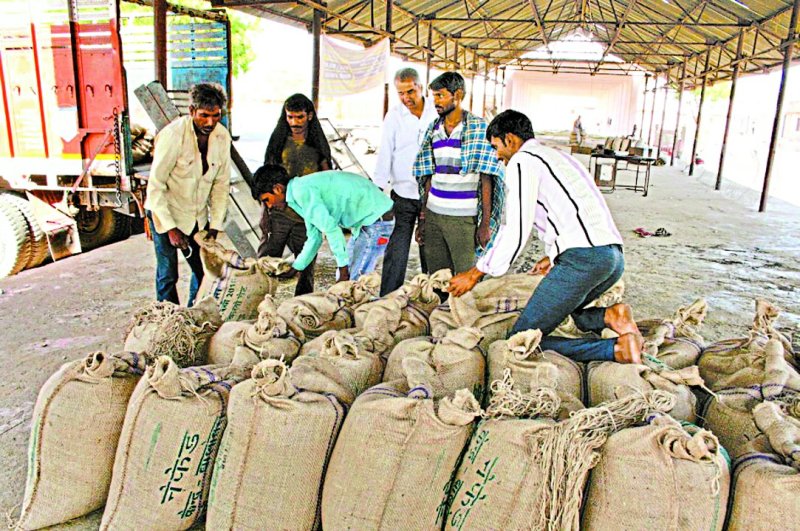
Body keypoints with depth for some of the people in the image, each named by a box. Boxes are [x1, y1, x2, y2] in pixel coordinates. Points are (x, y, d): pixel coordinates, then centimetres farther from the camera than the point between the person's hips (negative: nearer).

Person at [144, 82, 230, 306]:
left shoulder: (222, 136, -6)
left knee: (205, 271, 6)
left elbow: (221, 183, 1)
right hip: (165, 214, -5)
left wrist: (215, 225, -3)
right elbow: (155, 186, -18)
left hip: (199, 216, 5)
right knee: (168, 275, -3)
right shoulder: (173, 135, -21)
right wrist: (170, 228, -20)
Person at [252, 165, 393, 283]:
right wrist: (294, 269, 18)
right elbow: (314, 238, 19)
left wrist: (343, 268, -18)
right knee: (344, 278, 11)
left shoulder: (302, 191, -19)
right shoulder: (300, 191, 13)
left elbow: (331, 228, -23)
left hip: (374, 213, -10)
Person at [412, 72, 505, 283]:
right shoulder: (433, 129, 11)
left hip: (464, 218, -5)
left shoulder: (479, 128, -5)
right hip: (434, 215, 5)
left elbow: (487, 180, -6)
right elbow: (428, 177, 14)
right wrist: (422, 218, 11)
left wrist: (485, 224, -10)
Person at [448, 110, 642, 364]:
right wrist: (554, 256, 40)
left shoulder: (521, 161, 0)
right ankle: (610, 316, 3)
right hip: (614, 256, 10)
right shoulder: (560, 155, 28)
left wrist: (475, 274, 1)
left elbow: (516, 230, -7)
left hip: (583, 259, -10)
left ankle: (616, 349, -15)